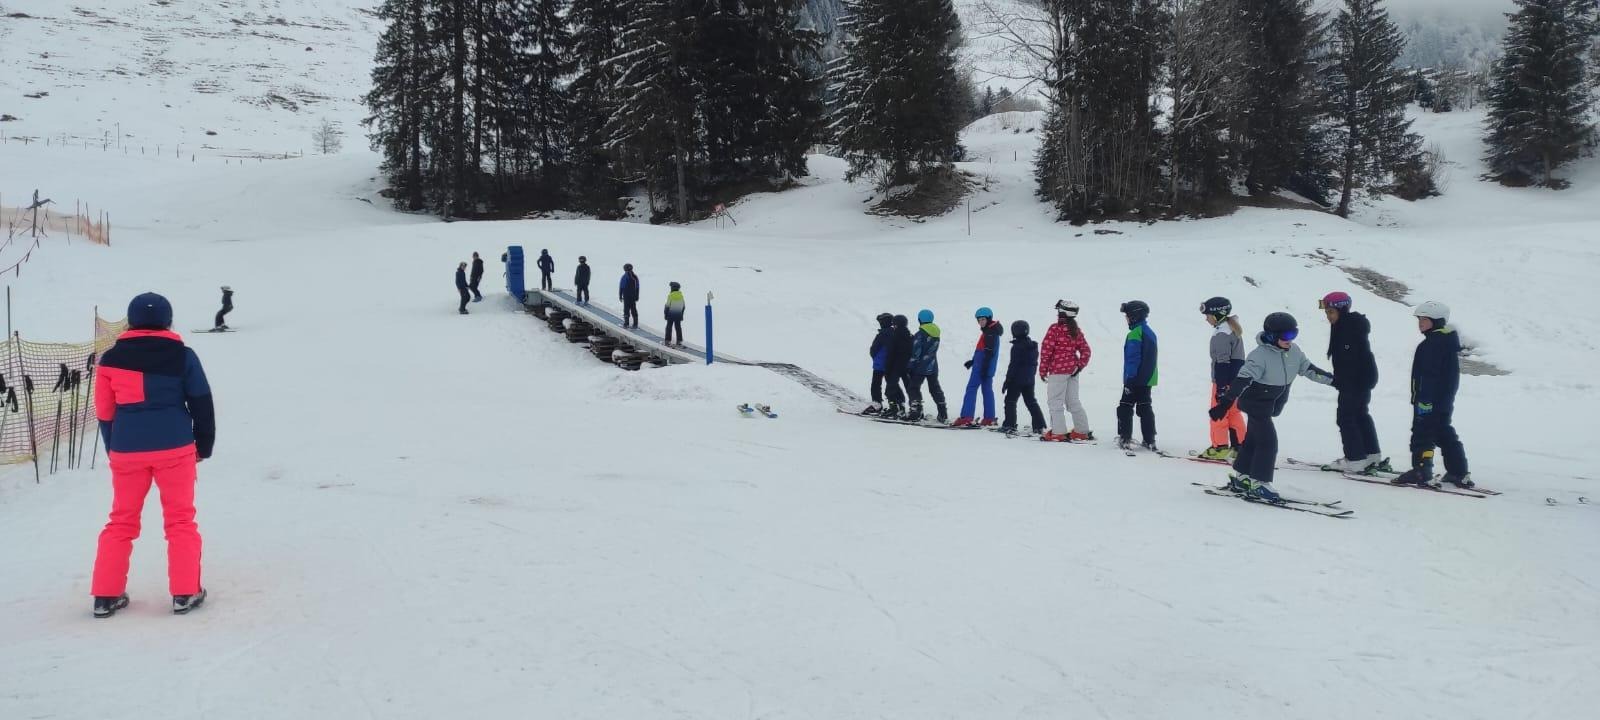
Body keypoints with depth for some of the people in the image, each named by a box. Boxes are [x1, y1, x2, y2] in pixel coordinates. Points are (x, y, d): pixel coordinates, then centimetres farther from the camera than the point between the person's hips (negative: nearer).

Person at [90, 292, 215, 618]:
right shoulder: (182, 355, -2)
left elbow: (104, 411, 9)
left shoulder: (111, 358, 4)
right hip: (174, 447, -2)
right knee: (180, 519, 7)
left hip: (126, 450, 2)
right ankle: (185, 593, 5)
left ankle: (106, 595, 13)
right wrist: (204, 445, 11)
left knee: (122, 520, 14)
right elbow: (201, 404, 1)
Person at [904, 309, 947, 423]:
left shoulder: (921, 334, -15)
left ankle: (915, 413, -7)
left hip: (920, 367, -7)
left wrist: (909, 367, -10)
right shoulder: (936, 333, 7)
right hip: (933, 367, 7)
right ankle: (943, 415, 12)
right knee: (935, 389, 13)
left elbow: (916, 353, -17)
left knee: (913, 388, 1)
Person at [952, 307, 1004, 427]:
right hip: (981, 365, 10)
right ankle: (989, 418, 13)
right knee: (987, 389, 10)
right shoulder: (988, 331, 17)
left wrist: (984, 368, -25)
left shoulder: (991, 332, -14)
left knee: (971, 388, -11)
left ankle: (966, 417, -15)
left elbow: (990, 352, -21)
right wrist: (973, 361, 29)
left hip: (984, 367, -10)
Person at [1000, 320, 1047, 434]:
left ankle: (1009, 425, 0)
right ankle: (1039, 426, 9)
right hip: (1029, 380, 7)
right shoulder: (1033, 346, 8)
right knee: (1031, 402, 12)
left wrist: (1007, 381, -12)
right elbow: (1035, 363, 15)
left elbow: (1013, 365, -17)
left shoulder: (1017, 346, -16)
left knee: (1010, 401, 2)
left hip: (1017, 379, -7)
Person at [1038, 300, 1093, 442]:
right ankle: (1082, 431, 17)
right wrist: (1080, 365, 7)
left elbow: (1046, 350, -12)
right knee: (1073, 401, 14)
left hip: (1058, 370, -7)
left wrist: (1043, 370, -4)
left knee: (1055, 402, 0)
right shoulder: (1077, 331, 6)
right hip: (1073, 371, 7)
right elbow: (1085, 350, 7)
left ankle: (1058, 433, -2)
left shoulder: (1055, 329, -13)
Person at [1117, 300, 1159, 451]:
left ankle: (1125, 439, -1)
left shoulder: (1135, 334, -16)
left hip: (1136, 379, -9)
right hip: (1148, 379, 9)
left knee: (1125, 408, 0)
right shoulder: (1150, 332, 14)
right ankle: (1150, 441, 12)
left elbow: (1133, 359, -21)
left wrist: (1129, 379, -20)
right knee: (1145, 408, 12)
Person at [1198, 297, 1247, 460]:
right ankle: (1239, 447, 15)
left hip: (1225, 380, -10)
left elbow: (1223, 361, -21)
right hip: (1237, 378, 10)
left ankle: (1220, 448, 1)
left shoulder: (1221, 333, -17)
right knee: (1234, 412, 14)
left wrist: (1221, 387, -21)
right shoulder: (1233, 329, 15)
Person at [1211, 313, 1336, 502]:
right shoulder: (1260, 356, -26)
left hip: (1273, 405, 8)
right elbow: (1243, 380, -33)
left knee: (1254, 439, 16)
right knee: (1268, 440, -12)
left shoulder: (1294, 351, -3)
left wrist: (1334, 380, 19)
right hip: (1256, 402, -8)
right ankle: (1259, 483, -4)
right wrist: (1225, 403, -41)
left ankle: (1240, 477, 28)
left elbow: (1309, 369, 13)